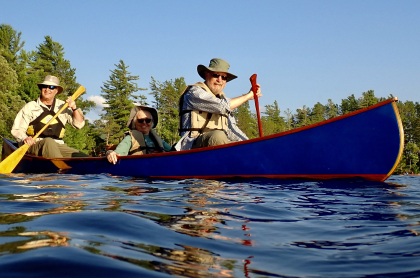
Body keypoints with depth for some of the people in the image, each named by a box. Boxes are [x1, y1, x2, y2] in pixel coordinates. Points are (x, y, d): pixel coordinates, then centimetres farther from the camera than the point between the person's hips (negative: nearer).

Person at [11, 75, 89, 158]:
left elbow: (79, 124, 12)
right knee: (48, 142, -40)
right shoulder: (30, 107, 11)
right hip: (34, 146, -3)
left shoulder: (63, 106, 17)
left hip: (58, 146, 3)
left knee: (84, 158, -24)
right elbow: (16, 129, 5)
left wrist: (74, 108, -4)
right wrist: (25, 139, -18)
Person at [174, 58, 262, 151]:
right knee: (218, 136, -37)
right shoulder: (194, 92, -1)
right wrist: (248, 96, -2)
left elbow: (231, 128, 20)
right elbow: (222, 106, -15)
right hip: (193, 145, -7)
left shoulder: (221, 97, 25)